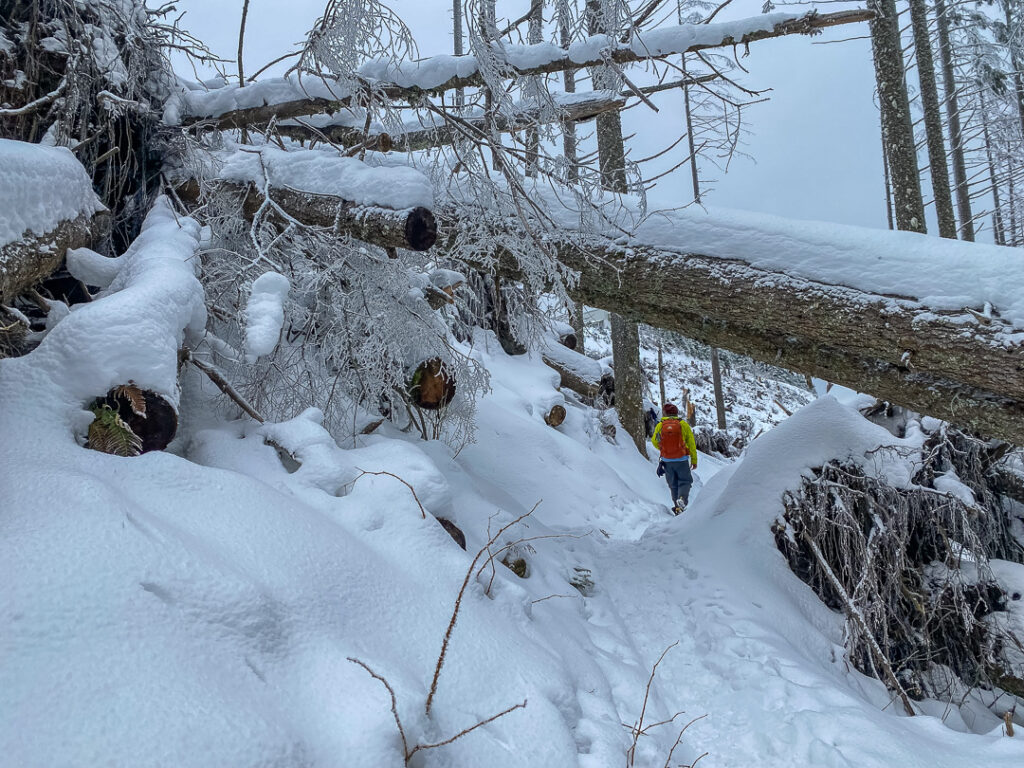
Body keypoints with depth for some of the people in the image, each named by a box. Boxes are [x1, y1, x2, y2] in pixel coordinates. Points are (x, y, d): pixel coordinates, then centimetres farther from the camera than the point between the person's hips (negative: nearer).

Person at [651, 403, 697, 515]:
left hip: (667, 461, 2)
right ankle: (682, 498, -18)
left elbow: (655, 442, 8)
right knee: (685, 481, 8)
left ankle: (677, 507, 8)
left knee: (673, 484, 13)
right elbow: (691, 444, -1)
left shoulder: (660, 426, -2)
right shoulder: (683, 424, -4)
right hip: (682, 460, -2)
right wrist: (694, 460, 7)